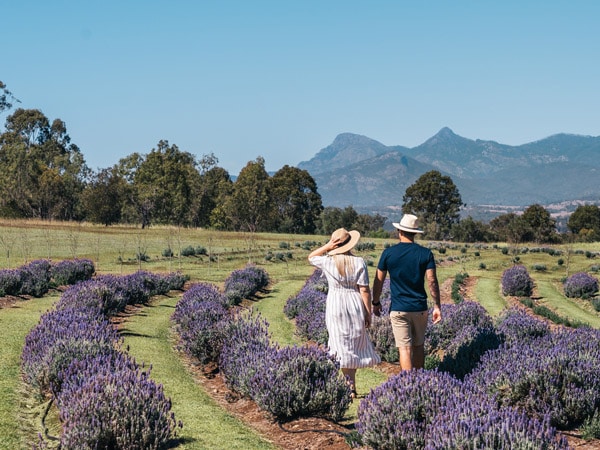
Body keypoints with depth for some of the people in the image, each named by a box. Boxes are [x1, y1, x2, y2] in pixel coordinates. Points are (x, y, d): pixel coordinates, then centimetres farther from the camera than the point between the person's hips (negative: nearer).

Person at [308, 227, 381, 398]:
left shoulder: (328, 262, -6)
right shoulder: (359, 262, -9)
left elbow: (311, 257, 15)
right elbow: (365, 290, -9)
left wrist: (327, 246, 0)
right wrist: (368, 313, -1)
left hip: (335, 307, 0)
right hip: (355, 307, 0)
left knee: (342, 347, 5)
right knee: (354, 345, 15)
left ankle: (351, 388, 7)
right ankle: (349, 384, 19)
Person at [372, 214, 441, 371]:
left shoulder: (388, 253, -4)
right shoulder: (426, 253, -2)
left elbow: (378, 281, 1)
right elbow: (432, 282, -7)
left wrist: (376, 302, 14)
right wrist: (437, 307, -1)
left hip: (398, 309, -2)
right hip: (420, 308, 2)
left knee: (405, 348, -2)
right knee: (419, 346, 16)